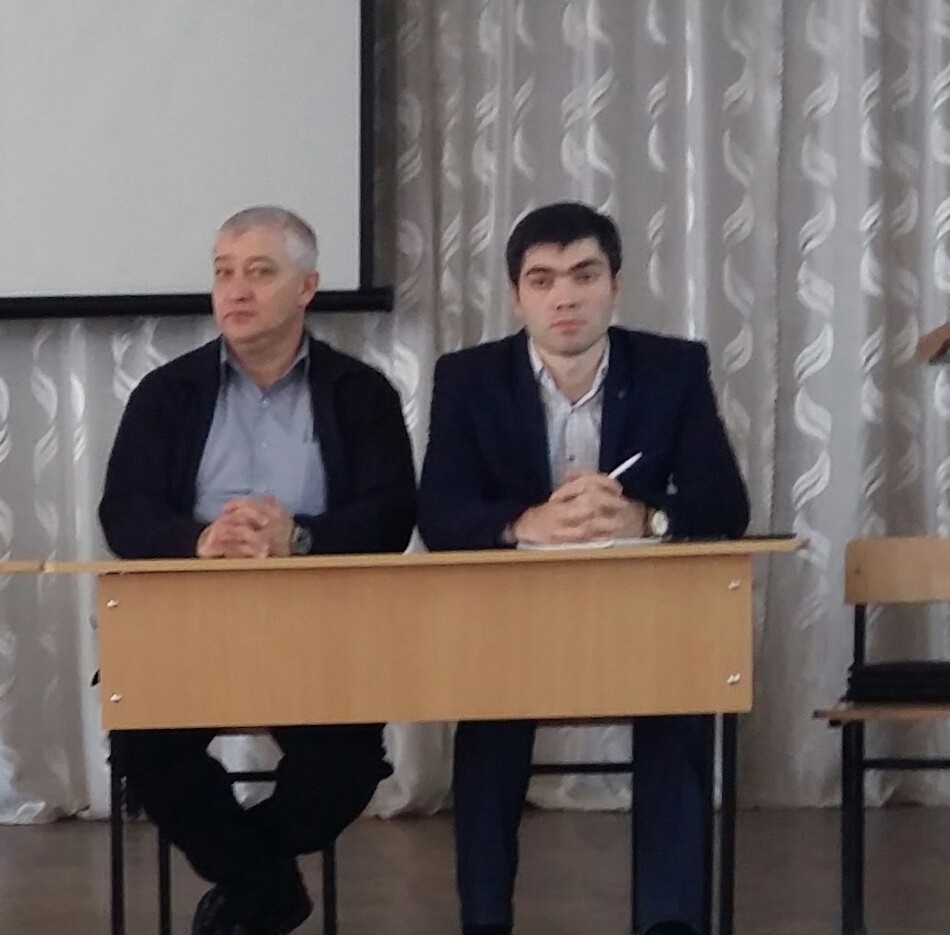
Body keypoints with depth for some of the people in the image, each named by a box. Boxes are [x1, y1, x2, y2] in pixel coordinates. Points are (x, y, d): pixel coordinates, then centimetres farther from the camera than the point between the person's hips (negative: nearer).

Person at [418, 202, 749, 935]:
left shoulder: (675, 369, 0)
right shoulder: (468, 378, 0)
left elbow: (726, 507, -9)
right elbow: (438, 516, -12)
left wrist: (642, 520, -32)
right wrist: (527, 525, -34)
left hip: (642, 611, 0)